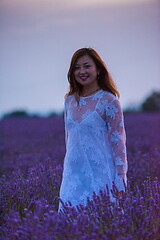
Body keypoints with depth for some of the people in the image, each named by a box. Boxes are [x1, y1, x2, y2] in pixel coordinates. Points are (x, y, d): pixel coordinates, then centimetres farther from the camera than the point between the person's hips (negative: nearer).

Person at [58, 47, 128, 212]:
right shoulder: (70, 100, 9)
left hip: (100, 175, -5)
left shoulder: (109, 101, -7)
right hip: (73, 174, 5)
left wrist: (120, 184, -11)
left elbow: (118, 142, -8)